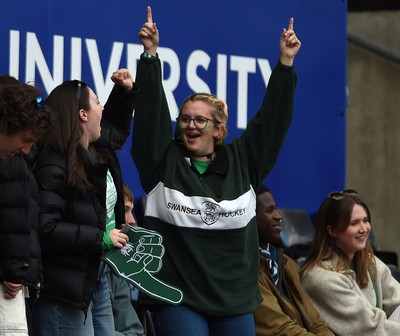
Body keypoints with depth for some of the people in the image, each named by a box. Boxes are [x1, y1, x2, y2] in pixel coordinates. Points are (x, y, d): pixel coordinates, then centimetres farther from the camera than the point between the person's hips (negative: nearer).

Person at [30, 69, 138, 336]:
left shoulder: (100, 150, 9)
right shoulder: (53, 167, -20)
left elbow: (117, 128, 35)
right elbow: (44, 229, -28)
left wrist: (126, 91, 21)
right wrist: (100, 238, -23)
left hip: (98, 277, 10)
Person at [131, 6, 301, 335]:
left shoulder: (241, 162, 9)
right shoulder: (163, 161, 3)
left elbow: (271, 119, 9)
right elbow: (151, 111, -4)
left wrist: (285, 63, 5)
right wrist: (150, 55, -10)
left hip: (235, 300, 3)